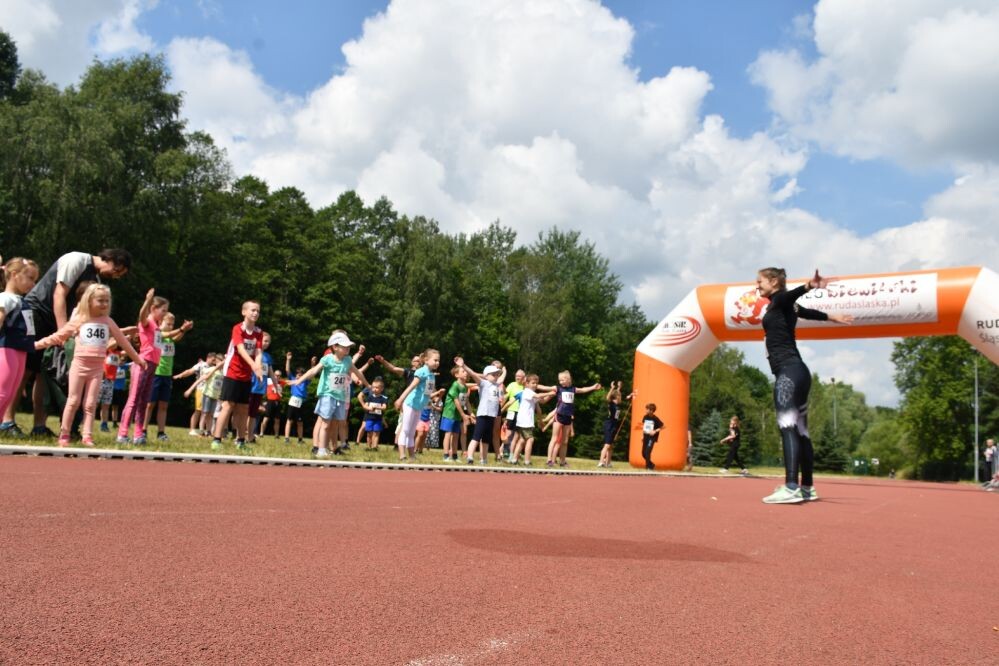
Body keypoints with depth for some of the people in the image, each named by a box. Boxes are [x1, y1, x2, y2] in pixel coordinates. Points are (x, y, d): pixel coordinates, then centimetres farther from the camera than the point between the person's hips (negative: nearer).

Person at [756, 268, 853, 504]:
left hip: (789, 372, -9)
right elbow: (807, 311, 40)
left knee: (788, 427, -19)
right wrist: (832, 316, 59)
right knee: (799, 431, 11)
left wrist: (810, 286, -47)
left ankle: (791, 488, -28)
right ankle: (807, 487, 16)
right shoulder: (786, 304, 22)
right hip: (795, 371, 9)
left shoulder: (780, 299, -2)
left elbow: (793, 294, -24)